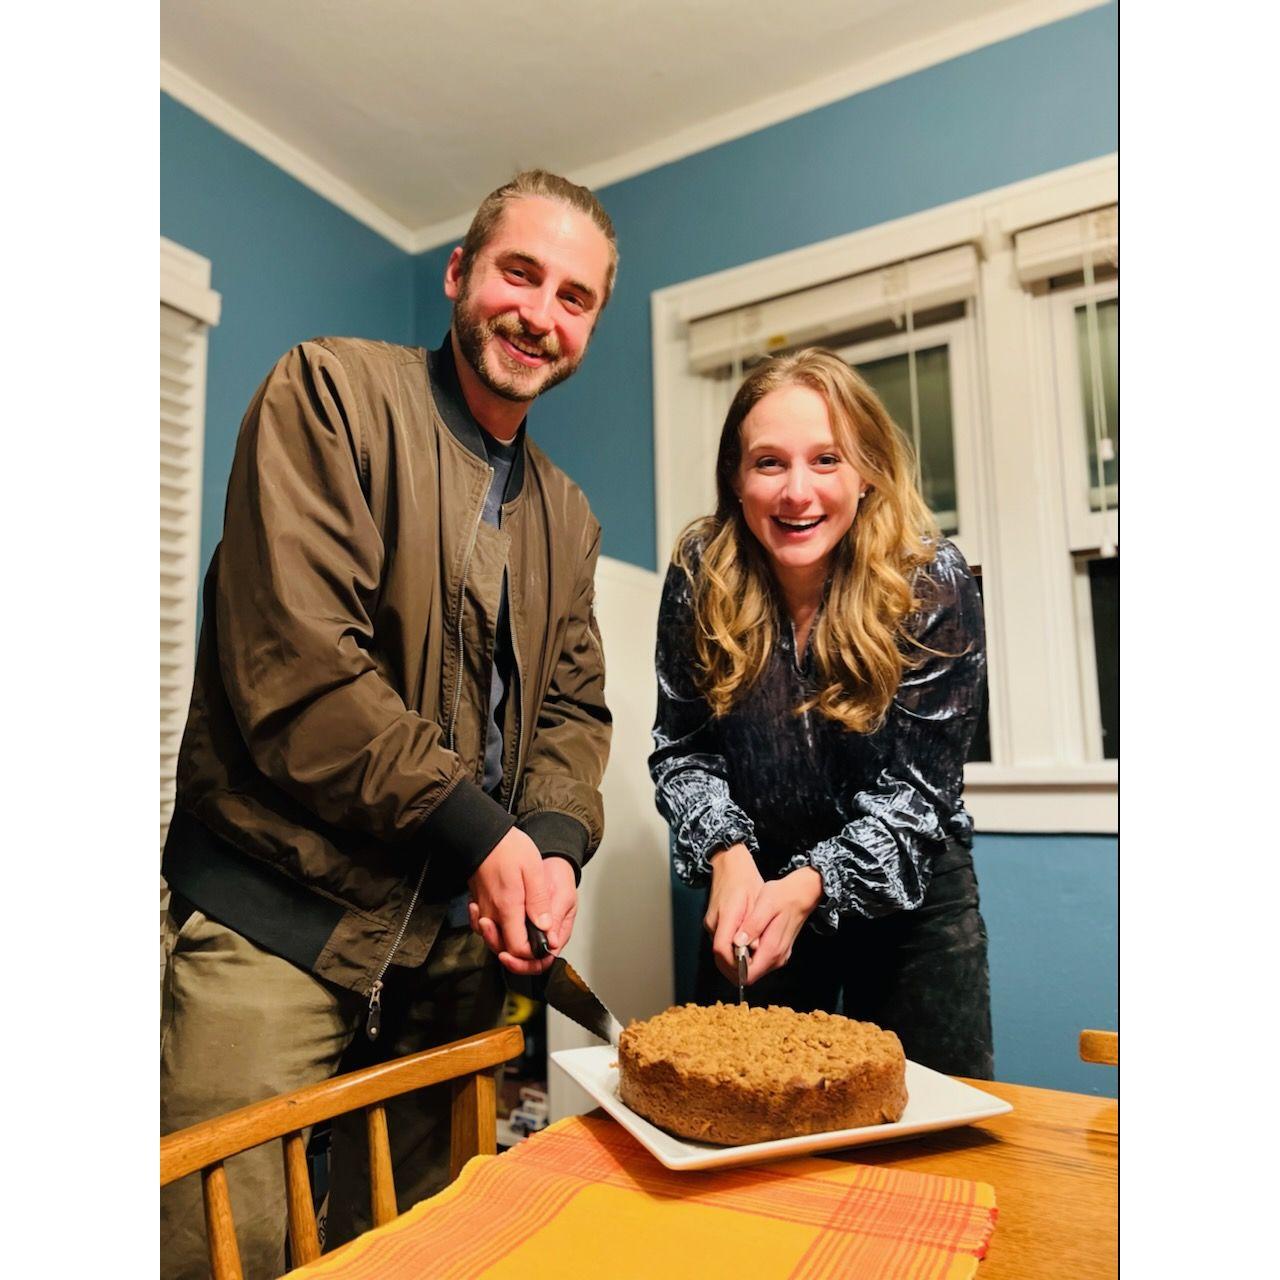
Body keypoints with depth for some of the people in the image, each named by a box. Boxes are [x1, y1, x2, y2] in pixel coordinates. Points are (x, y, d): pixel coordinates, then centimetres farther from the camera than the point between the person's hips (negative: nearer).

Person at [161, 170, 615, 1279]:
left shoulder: (567, 514, 13)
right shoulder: (330, 392, -7)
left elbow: (574, 706, 11)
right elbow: (296, 666, -18)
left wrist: (555, 845, -9)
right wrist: (477, 831, -15)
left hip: (465, 940, 6)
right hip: (278, 921, -5)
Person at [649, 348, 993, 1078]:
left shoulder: (933, 584, -18)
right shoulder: (700, 574, -13)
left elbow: (917, 790, -17)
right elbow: (681, 748, -6)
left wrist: (809, 888, -30)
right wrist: (729, 855, -23)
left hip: (906, 890, -1)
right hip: (754, 889, 2)